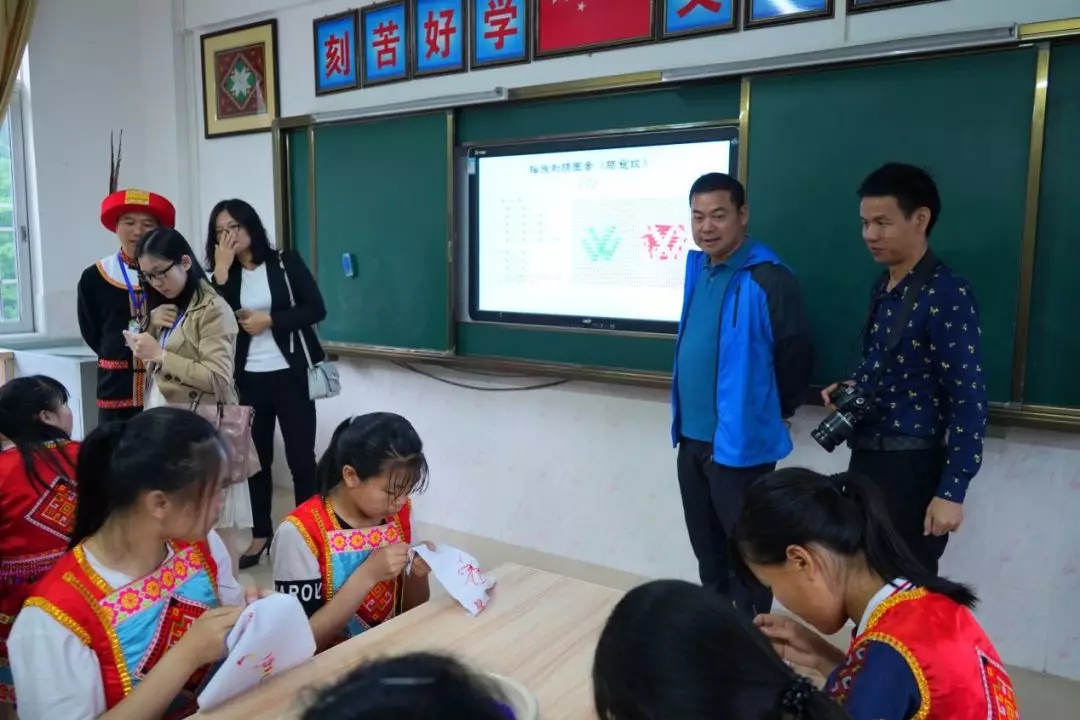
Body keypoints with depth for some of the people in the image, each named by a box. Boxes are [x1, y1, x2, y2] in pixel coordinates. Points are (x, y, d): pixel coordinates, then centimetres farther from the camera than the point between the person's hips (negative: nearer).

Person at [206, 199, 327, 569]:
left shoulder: (285, 262, 1)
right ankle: (261, 534, 21)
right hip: (248, 380, 3)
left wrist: (269, 320, -11)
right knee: (255, 458, 8)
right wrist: (221, 271, -10)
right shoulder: (226, 275, 10)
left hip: (290, 376, -3)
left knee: (301, 458, 2)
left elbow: (316, 309, -6)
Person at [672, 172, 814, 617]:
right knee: (706, 547, 21)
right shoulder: (697, 268, 7)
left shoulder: (768, 279, -17)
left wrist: (772, 414, 0)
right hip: (691, 437, 8)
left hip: (739, 442, -8)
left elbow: (796, 356, -13)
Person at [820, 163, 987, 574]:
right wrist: (852, 387, 1)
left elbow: (969, 401, -18)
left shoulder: (947, 295, -16)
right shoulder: (882, 289, 9)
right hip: (866, 457, 8)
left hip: (913, 466, -8)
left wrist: (951, 491, -19)